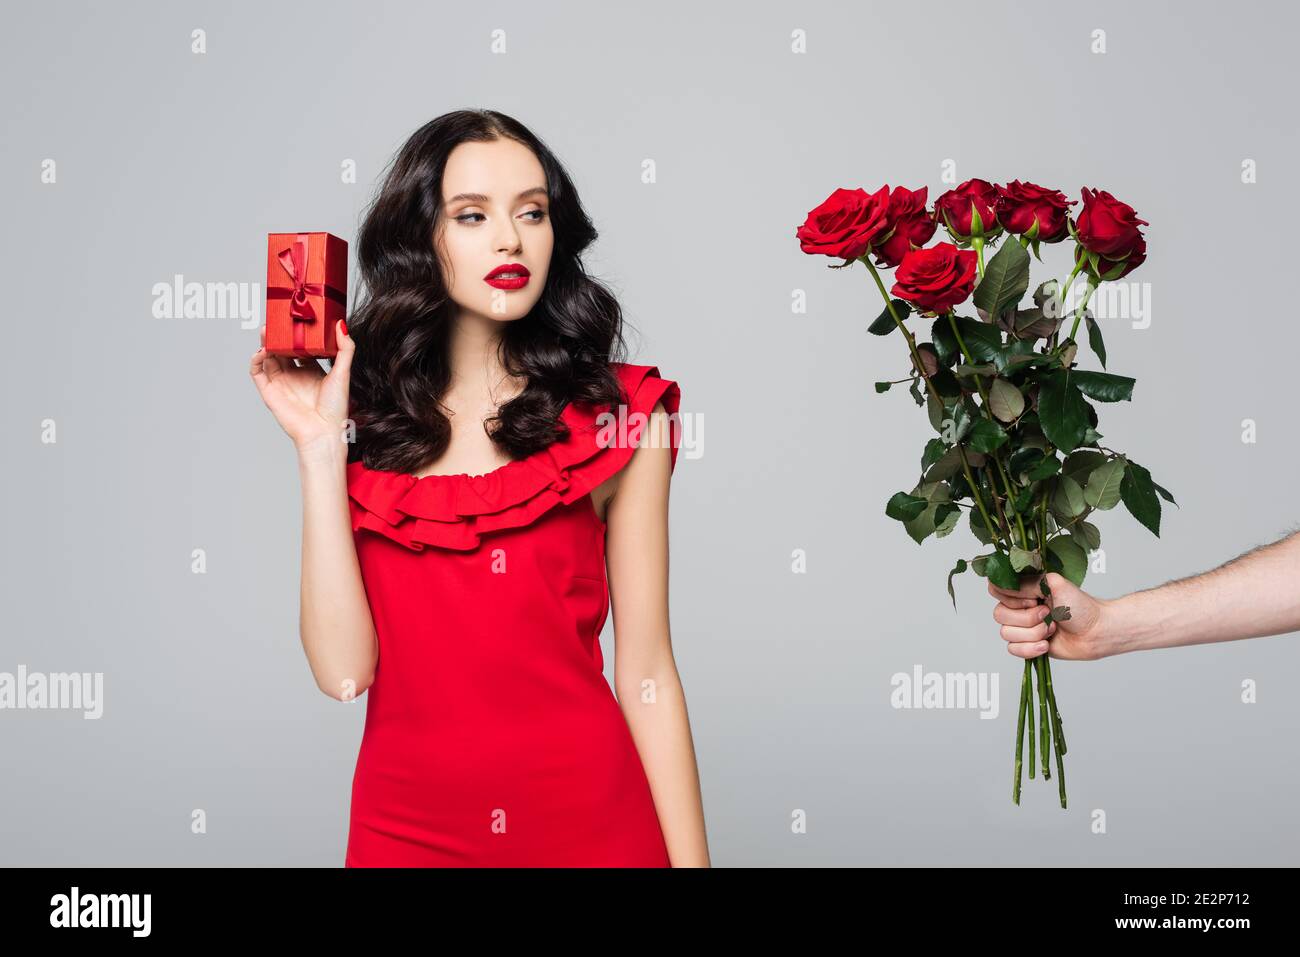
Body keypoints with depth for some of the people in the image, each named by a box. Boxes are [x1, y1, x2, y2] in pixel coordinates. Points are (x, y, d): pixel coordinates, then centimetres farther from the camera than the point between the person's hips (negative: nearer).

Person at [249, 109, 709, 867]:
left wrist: (690, 857, -8)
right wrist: (320, 446, -12)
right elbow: (343, 669, -10)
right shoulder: (365, 419, -1)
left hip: (588, 817, -1)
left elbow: (646, 673, -5)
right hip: (405, 823, 1)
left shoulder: (617, 416, -4)